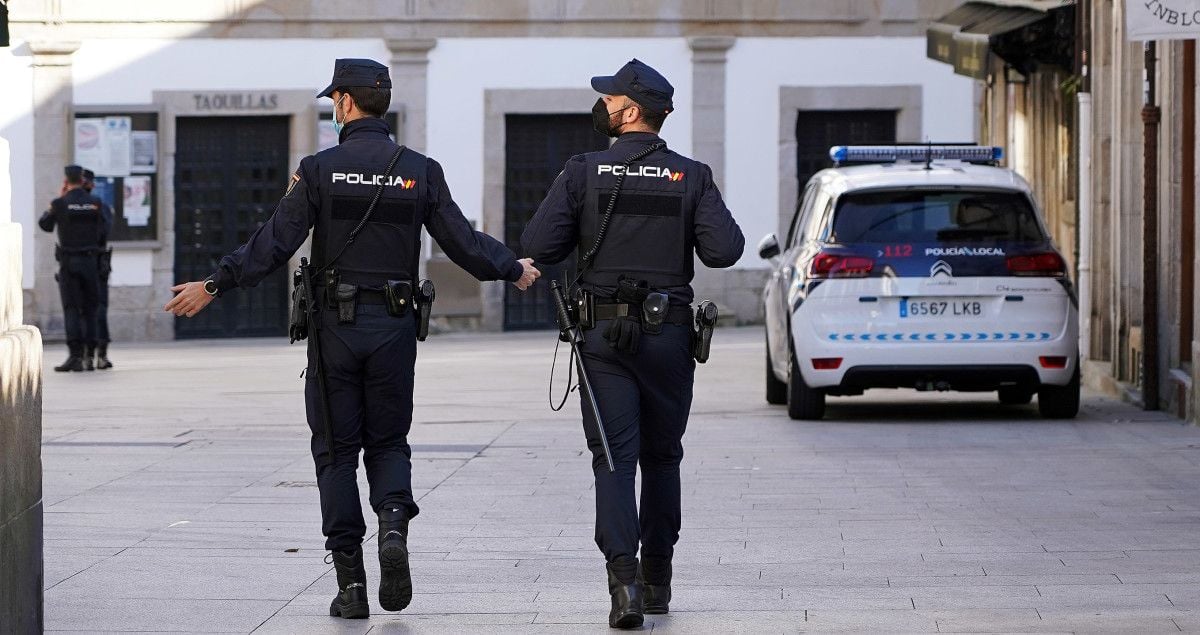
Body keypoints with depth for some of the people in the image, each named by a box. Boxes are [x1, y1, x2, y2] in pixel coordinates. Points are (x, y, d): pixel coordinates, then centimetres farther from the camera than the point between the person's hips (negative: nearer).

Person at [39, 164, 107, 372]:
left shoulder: (60, 204, -6)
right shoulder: (96, 203, 1)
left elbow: (45, 225, 12)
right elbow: (103, 234, 5)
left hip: (68, 262, -2)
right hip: (90, 261, 2)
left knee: (71, 309, -4)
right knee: (89, 310, 9)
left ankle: (75, 355, -17)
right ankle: (89, 356, 5)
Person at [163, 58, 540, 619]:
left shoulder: (321, 169, -6)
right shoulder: (419, 170, 1)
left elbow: (275, 242, -10)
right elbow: (462, 242, 4)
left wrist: (214, 285, -3)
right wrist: (514, 270, 21)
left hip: (336, 325, -2)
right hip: (395, 326, 2)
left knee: (336, 451, 5)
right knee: (388, 441, 15)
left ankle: (350, 581, 1)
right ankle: (394, 521, -17)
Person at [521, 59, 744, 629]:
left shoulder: (583, 173, -4)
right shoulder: (691, 177, -1)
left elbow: (537, 246, -8)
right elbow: (724, 250, -9)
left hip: (603, 335, -2)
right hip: (669, 336, 2)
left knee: (614, 458, -3)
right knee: (661, 457, 16)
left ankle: (624, 577, -20)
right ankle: (657, 579, 23)